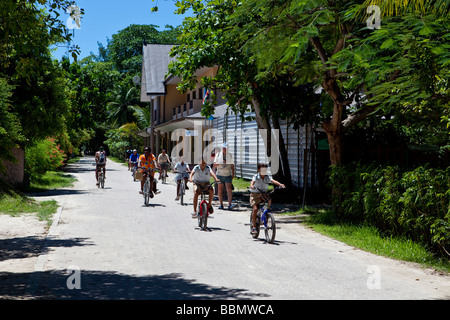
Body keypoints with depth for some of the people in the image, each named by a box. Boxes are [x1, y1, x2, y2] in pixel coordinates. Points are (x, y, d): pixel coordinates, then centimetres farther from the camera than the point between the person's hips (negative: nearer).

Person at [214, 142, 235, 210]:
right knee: (220, 190, 3)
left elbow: (232, 165, 12)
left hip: (228, 175, -1)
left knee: (229, 189, -13)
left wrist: (233, 174, 5)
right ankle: (221, 204, 10)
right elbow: (214, 165, 2)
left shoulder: (230, 155, 7)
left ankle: (230, 204, -16)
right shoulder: (218, 155, 5)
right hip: (220, 174, 1)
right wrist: (221, 163, -15)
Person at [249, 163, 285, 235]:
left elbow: (273, 181, -20)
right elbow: (252, 182, -27)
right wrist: (252, 186, -51)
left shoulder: (267, 177, -3)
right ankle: (253, 227, -10)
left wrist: (280, 184, -39)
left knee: (269, 200, -27)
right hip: (255, 194, -3)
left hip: (264, 194, 3)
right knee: (255, 209, -18)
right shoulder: (256, 177, -9)